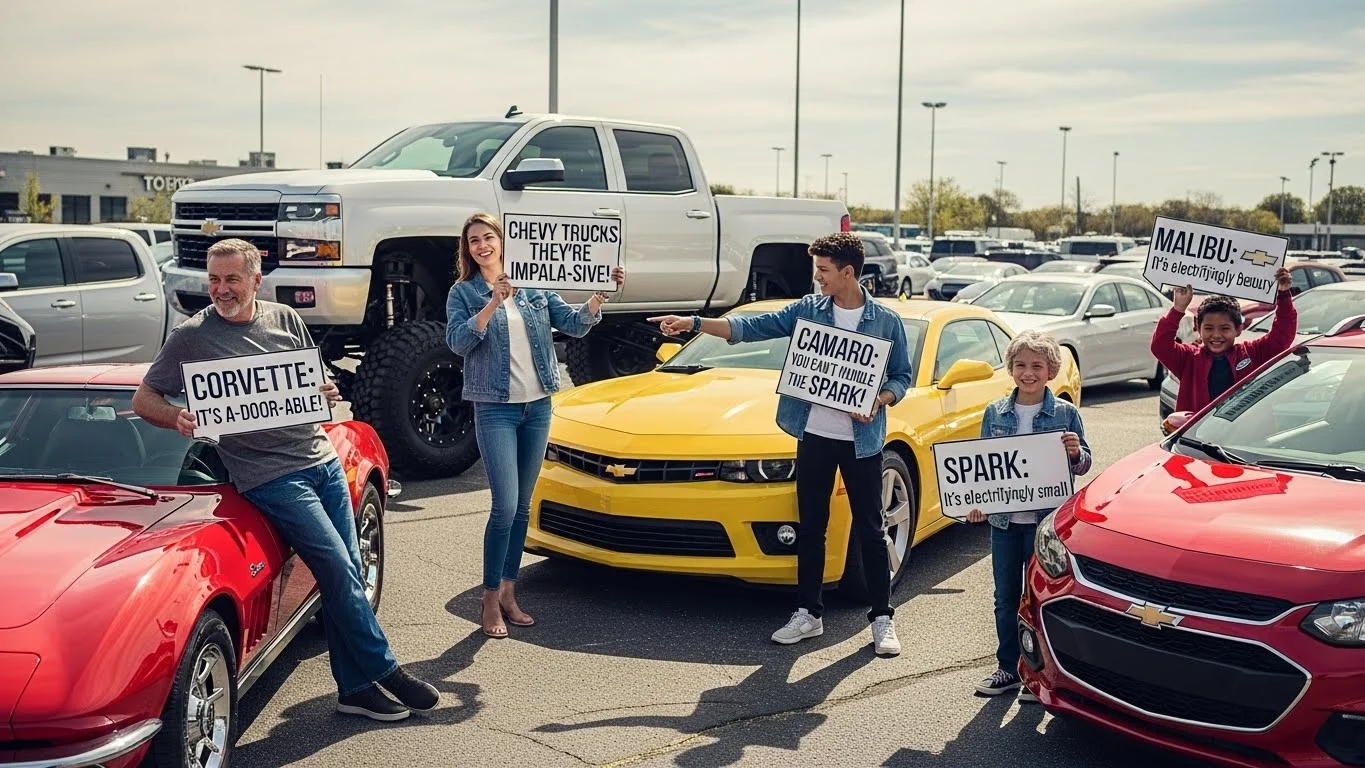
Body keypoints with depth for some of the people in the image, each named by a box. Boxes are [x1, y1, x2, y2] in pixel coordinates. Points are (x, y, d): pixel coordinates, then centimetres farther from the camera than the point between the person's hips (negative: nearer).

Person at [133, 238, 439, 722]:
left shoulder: (286, 319, 10)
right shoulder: (192, 336, -2)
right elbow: (143, 399, 1)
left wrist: (329, 394, -2)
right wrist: (178, 418, -20)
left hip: (322, 459, 5)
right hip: (270, 476, -5)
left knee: (346, 574, 5)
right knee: (338, 570, -12)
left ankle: (355, 688, 13)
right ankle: (384, 670, 2)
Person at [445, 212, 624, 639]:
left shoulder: (534, 288, 8)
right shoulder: (463, 293, 0)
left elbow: (574, 322, 2)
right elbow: (457, 341, -14)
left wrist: (601, 294, -15)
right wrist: (493, 303, -25)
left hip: (538, 407, 4)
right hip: (496, 409, -4)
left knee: (522, 508, 10)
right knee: (505, 507, -12)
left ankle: (509, 594, 20)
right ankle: (490, 602, 1)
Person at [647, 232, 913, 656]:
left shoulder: (886, 321, -2)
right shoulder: (807, 310, 4)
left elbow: (902, 377, 4)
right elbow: (752, 326, -1)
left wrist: (879, 401, -17)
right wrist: (693, 323, -11)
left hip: (862, 440, -2)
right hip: (814, 434, 3)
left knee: (869, 529, 4)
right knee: (810, 528, 9)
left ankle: (882, 618, 15)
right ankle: (808, 613, 21)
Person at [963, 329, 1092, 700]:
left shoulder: (1065, 413, -2)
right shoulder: (995, 413, 5)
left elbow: (1083, 465, 3)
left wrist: (1075, 453, -19)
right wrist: (977, 502, -3)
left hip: (1046, 519, -3)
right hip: (1004, 519, 3)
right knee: (1006, 598, 10)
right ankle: (1008, 667, 23)